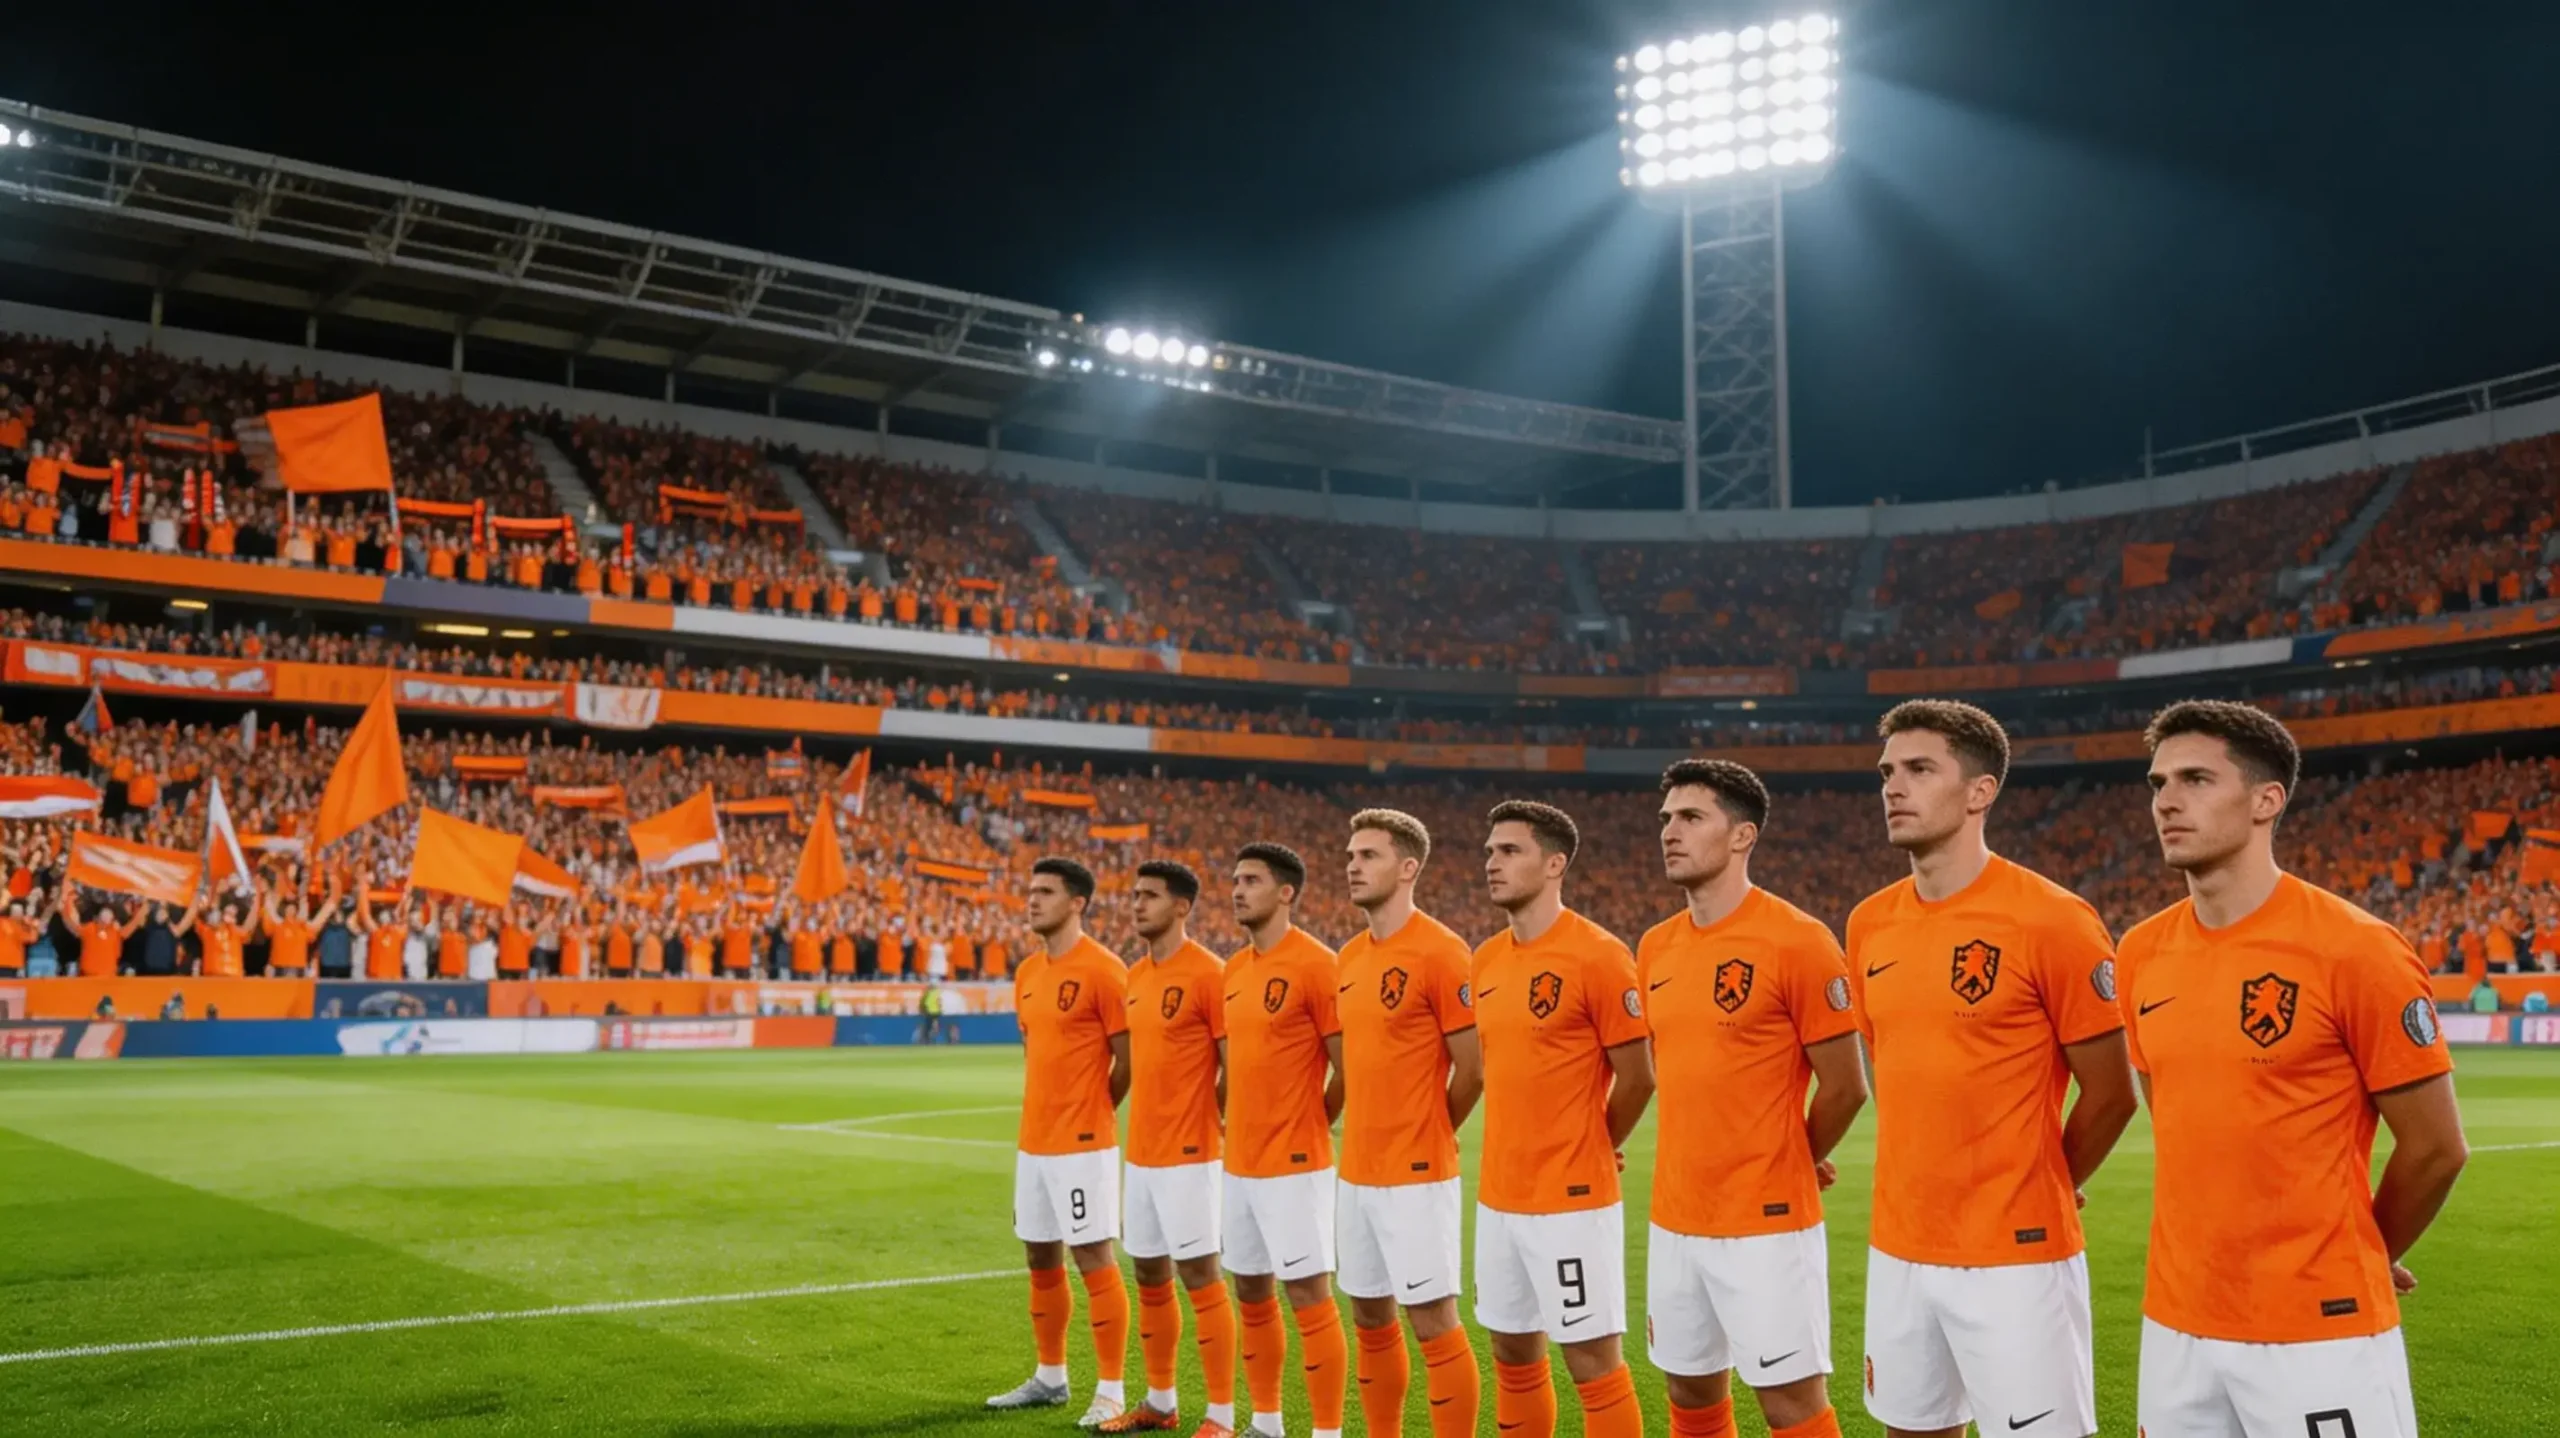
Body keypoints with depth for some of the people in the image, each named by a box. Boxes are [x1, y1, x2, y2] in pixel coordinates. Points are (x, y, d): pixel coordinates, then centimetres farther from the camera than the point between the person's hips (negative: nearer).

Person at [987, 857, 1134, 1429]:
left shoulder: (1102, 970, -13)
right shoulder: (1028, 973, 11)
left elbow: (1129, 1057, -12)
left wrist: (1090, 1113, -1)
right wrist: (1044, 1112, 13)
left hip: (1083, 1144, -8)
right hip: (1033, 1142, 8)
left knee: (1093, 1258, -4)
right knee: (1041, 1258, 14)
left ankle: (1110, 1392, 3)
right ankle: (1050, 1377, 27)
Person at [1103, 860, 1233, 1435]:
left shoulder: (1208, 974, -13)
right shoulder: (1135, 976, 11)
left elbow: (1234, 1064, -12)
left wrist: (1213, 1124, -8)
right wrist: (1148, 1122, 14)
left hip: (1188, 1154, -8)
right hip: (1140, 1151, 8)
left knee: (1200, 1275, -4)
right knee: (1150, 1277, 14)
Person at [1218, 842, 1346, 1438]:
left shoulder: (1314, 964, -13)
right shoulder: (1235, 969, 11)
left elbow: (1349, 1066, -13)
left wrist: (1309, 1126, -2)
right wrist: (1241, 1123, 12)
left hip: (1294, 1165, -8)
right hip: (1240, 1163, 8)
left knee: (1308, 1295, -3)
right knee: (1252, 1294, 15)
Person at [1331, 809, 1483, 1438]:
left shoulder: (1441, 952, -13)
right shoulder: (1350, 956, 10)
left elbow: (1473, 1068, -12)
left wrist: (1424, 1139, 0)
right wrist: (1370, 1138, 12)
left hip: (1415, 1178, -8)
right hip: (1356, 1173, 8)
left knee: (1433, 1322, -2)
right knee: (1371, 1321, 15)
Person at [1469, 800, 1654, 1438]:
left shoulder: (1599, 956, -14)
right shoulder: (1486, 960, 8)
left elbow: (1637, 1077, -10)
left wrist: (1594, 1149, 3)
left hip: (1572, 1200, -7)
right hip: (1497, 1198, 7)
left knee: (1592, 1359, 0)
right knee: (1514, 1355, 15)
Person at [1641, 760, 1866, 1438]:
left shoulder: (1797, 941, -13)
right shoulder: (1655, 947, 7)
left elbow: (1845, 1085, -8)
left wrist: (1795, 1162, 6)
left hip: (1767, 1223, -6)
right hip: (1673, 1220, 7)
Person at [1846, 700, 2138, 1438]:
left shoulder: (2052, 920, -13)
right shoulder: (1870, 925, 6)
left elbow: (2110, 1094, -7)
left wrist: (2034, 1196, 3)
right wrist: (1923, 1194, 12)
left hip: (2017, 1257, -6)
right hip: (1896, 1251, 6)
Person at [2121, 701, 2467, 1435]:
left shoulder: (2356, 951, -13)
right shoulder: (2140, 954, 3)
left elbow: (2435, 1147, -5)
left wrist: (2360, 1260, 7)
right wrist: (2237, 1248, 13)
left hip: (2321, 1333, -5)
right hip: (2175, 1325, 5)